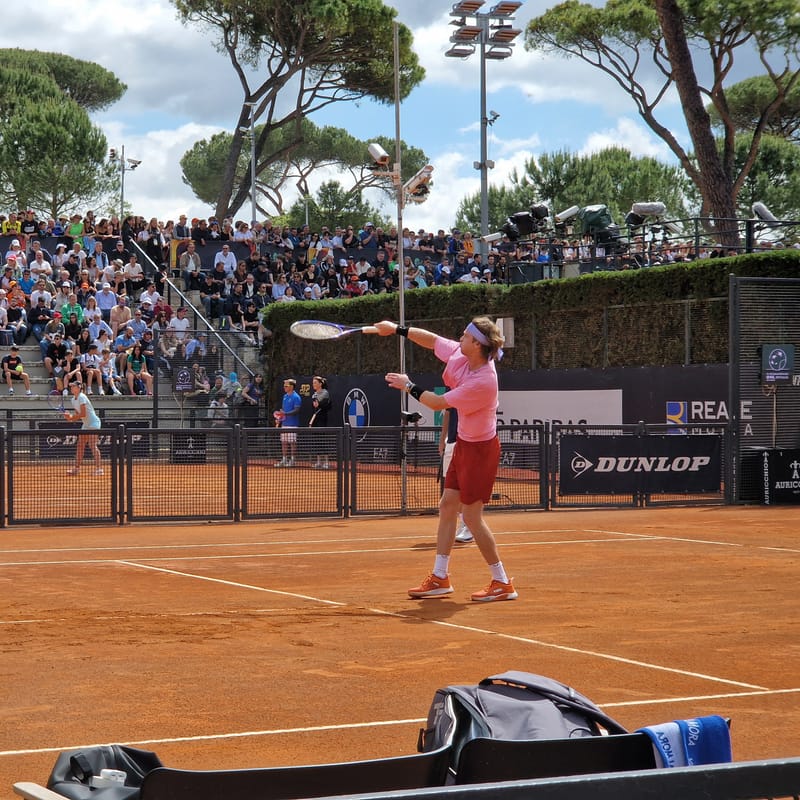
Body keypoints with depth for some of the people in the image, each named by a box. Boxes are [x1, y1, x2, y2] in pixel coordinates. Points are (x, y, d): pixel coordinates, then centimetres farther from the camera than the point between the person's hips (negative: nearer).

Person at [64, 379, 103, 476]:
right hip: (85, 424, 9)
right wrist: (70, 417, -8)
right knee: (80, 445, 7)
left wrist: (71, 417, -16)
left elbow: (83, 414, -22)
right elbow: (78, 415, 10)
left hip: (93, 423, -9)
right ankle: (77, 468, 11)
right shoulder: (73, 400, 10)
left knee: (92, 445, -14)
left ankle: (98, 468, -14)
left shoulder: (81, 397, -17)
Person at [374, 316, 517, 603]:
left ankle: (503, 583, 4)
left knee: (472, 516, -7)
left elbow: (438, 403, -21)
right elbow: (432, 340, 13)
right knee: (447, 505, 11)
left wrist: (408, 386, -7)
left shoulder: (482, 381, -30)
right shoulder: (459, 354, -6)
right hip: (463, 443, 9)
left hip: (479, 448, -9)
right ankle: (440, 579, 19)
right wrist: (398, 329, 9)